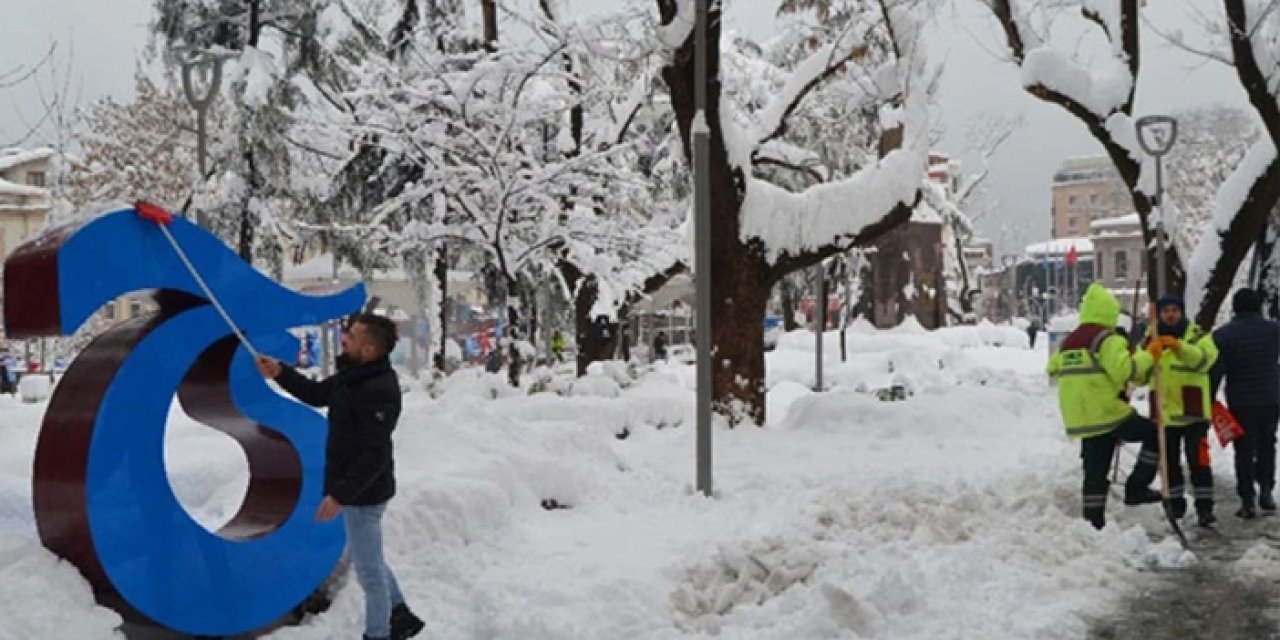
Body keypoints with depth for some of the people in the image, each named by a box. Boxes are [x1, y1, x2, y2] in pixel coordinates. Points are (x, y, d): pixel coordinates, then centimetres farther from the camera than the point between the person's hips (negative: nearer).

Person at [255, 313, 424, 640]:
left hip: (363, 493, -10)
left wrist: (340, 496, -27)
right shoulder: (353, 374, 2)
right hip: (357, 488, 10)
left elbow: (374, 456, -29)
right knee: (370, 559, 25)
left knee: (368, 568, 7)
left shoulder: (379, 391, -28)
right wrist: (280, 373, 2)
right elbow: (317, 394, 17)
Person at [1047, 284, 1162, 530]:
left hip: (1081, 420, 7)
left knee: (1095, 471, 12)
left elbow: (1053, 369, 23)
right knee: (1155, 435, 9)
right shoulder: (1107, 339, -10)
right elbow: (1124, 370, -21)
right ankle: (1136, 489, 5)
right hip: (1108, 414, -7)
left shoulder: (1068, 342, 13)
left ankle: (1094, 521, 10)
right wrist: (1149, 356, -9)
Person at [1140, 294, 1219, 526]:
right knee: (1169, 461, 11)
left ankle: (1204, 507, -2)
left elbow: (1204, 358, -21)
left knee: (1198, 459, -7)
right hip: (1164, 411, 4)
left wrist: (1178, 345, -37)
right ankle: (1176, 503, 24)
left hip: (1193, 410, -3)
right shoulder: (1150, 340, 9)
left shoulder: (1197, 335, 0)